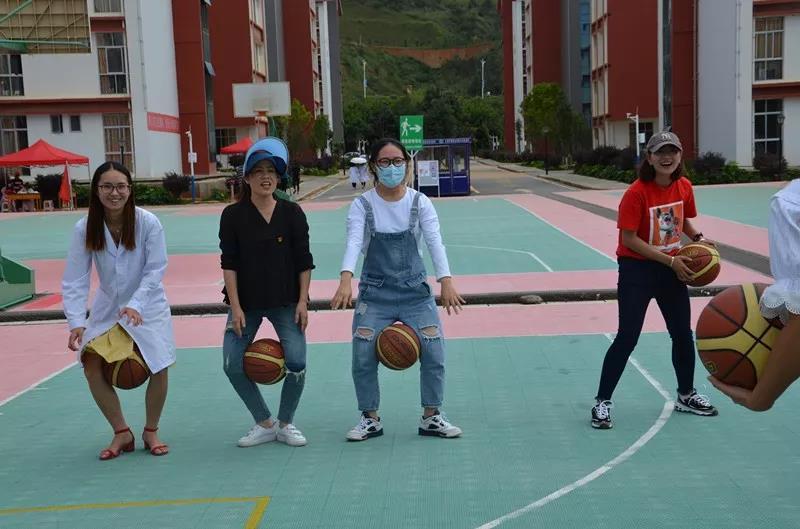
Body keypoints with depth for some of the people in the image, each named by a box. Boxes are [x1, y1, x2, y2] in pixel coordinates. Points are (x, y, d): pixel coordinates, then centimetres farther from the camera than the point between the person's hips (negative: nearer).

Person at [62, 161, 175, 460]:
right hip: (107, 309, 2)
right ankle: (122, 433, 11)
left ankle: (151, 432, 19)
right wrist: (76, 322, -26)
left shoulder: (148, 223, -19)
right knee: (92, 366, -8)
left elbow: (155, 270, -18)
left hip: (148, 308, -2)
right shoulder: (84, 228, -14)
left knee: (158, 368, -6)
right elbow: (75, 279, -15)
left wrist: (135, 304, -31)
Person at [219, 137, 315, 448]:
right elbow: (229, 263, -4)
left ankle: (285, 424, 14)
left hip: (286, 301, 0)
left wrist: (302, 301, -5)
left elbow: (304, 261, 1)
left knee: (296, 363, -10)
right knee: (233, 365, -6)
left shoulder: (292, 213, -1)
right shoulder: (233, 215, -2)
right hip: (246, 302, 1)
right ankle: (265, 424, 14)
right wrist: (235, 307, -10)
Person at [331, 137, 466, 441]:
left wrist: (446, 281, -29)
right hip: (375, 293, -1)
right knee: (363, 356, -7)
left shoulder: (420, 203, 0)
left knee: (434, 353, -7)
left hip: (415, 291, 1)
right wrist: (346, 280, -36)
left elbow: (434, 241, -13)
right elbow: (353, 242, -17)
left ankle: (431, 417, 13)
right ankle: (370, 419, 14)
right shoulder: (362, 205, -3)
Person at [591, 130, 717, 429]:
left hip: (673, 267, 6)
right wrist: (670, 260, -21)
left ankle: (686, 395, 34)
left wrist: (698, 238, -2)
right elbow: (629, 239, -20)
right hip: (637, 270, -6)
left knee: (683, 334, 14)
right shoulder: (637, 192, -20)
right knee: (627, 337, -6)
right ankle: (602, 402, 5)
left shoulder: (684, 187, -1)